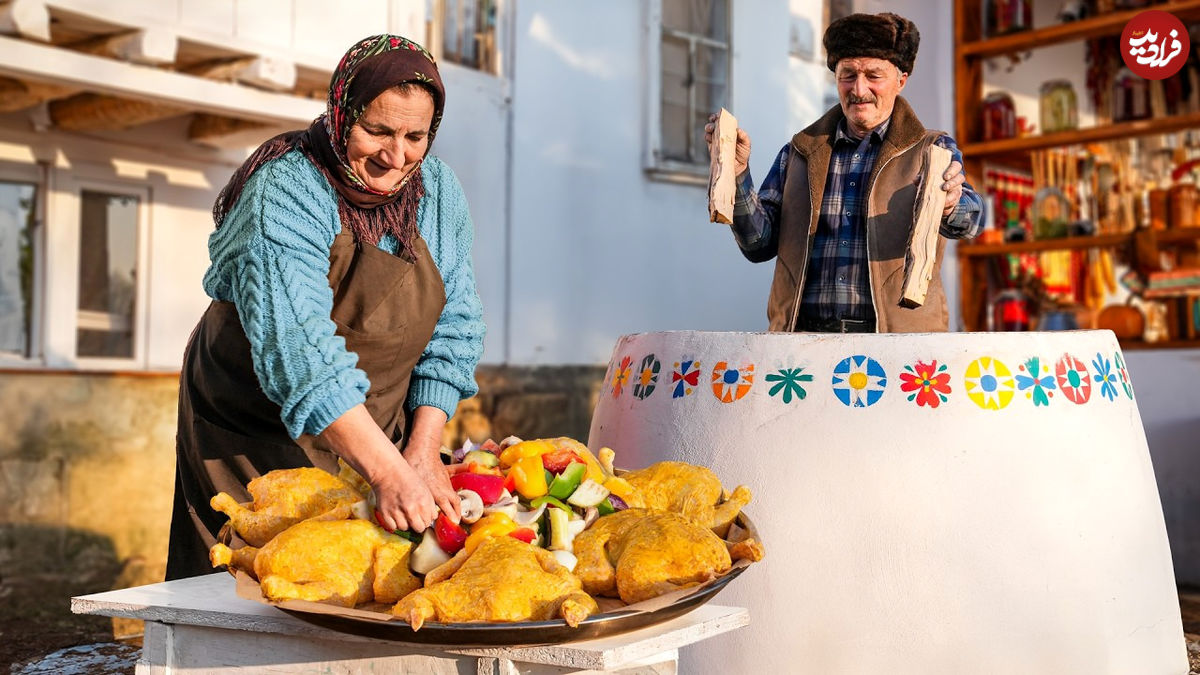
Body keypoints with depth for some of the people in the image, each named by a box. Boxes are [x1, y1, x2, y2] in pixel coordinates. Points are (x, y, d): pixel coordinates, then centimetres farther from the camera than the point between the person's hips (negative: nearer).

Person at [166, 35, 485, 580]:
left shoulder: (437, 191, -3)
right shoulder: (284, 195, -22)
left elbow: (452, 326, -1)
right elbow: (301, 352, -33)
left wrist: (424, 449, -11)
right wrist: (388, 472, -41)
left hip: (376, 438, 5)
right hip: (258, 442, -5)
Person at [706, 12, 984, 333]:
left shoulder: (931, 150, 11)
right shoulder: (798, 154, 19)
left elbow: (969, 219, -8)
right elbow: (760, 245, 13)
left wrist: (950, 204, -32)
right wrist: (738, 175, -3)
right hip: (804, 334, 2)